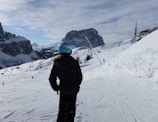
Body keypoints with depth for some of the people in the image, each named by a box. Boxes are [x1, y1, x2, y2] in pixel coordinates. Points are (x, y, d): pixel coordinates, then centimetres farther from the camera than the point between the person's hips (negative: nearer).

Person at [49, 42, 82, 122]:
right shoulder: (74, 62, -14)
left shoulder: (56, 63, -5)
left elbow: (52, 78, -3)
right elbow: (79, 76, -6)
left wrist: (56, 88, 11)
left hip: (62, 90, 3)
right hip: (73, 90, -3)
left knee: (62, 109, 20)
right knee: (70, 110, 8)